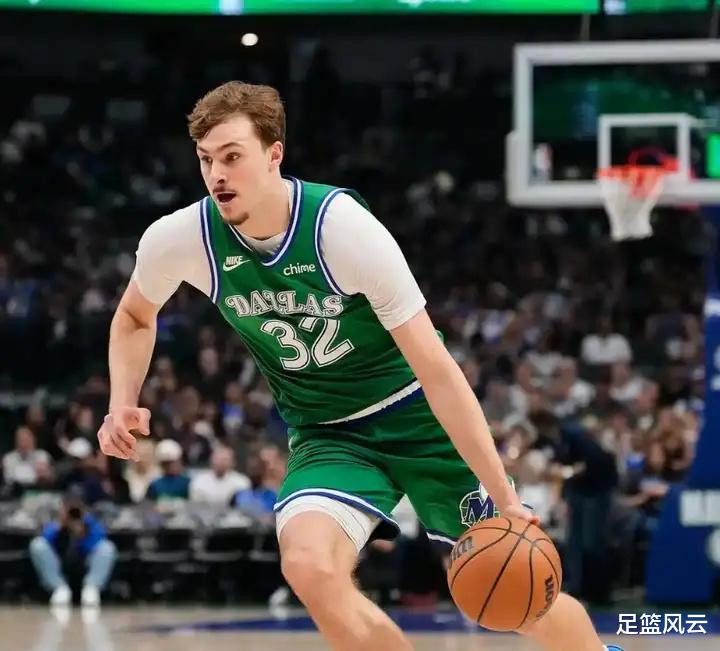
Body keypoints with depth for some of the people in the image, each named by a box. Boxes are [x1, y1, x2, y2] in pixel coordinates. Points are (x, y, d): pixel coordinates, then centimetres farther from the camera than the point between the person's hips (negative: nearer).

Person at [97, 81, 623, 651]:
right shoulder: (179, 240, -15)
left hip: (418, 414, -2)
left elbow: (436, 370, -23)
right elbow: (136, 318, 10)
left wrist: (504, 499, -26)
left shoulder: (342, 226, -26)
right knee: (308, 566, -28)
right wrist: (124, 406, -10)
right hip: (327, 434, 2)